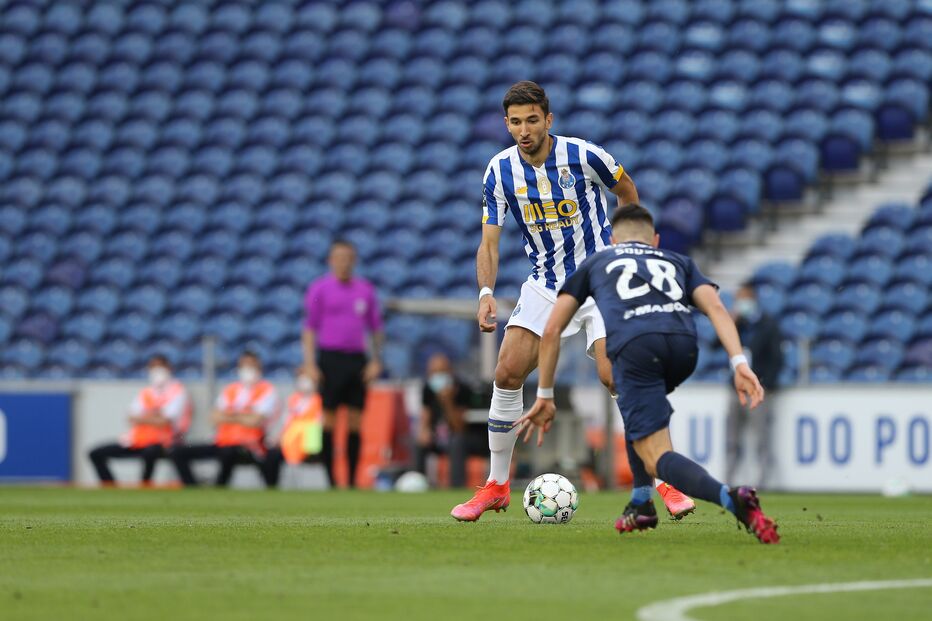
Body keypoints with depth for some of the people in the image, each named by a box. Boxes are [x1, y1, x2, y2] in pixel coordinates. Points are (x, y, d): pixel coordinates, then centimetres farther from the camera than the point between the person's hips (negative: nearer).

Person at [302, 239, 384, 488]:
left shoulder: (365, 289, 11)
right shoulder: (319, 288, 1)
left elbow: (375, 326, 15)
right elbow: (309, 328, -1)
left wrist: (376, 360, 5)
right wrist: (310, 364, -9)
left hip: (357, 360, 4)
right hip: (330, 358, -4)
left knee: (356, 419, 1)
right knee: (328, 418, -5)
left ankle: (352, 481, 4)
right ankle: (329, 479, -3)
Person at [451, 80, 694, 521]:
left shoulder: (584, 156, -15)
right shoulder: (500, 170, -6)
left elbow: (627, 191, 5)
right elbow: (489, 241, -6)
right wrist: (486, 292, -22)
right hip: (544, 284, 4)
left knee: (615, 375, -19)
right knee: (507, 372, -9)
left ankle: (665, 482, -9)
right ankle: (496, 486, 6)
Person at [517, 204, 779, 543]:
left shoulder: (596, 263, 35)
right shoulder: (678, 262, 36)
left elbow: (552, 330, 31)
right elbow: (715, 307, 16)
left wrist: (545, 396, 38)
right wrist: (739, 363, 4)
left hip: (634, 345, -3)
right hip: (683, 342, 3)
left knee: (657, 459, -5)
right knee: (636, 402, 36)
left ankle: (731, 498, -32)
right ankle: (641, 503, 28)